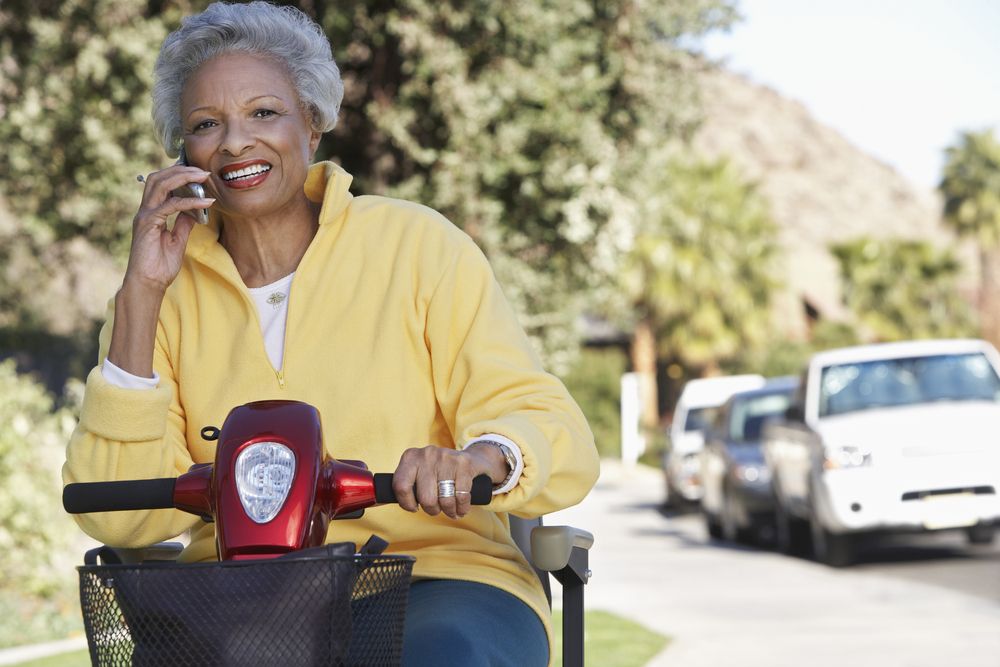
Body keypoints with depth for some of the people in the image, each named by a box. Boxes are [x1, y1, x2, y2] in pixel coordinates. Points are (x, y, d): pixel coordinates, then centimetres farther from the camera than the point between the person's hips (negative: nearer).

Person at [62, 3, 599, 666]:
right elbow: (119, 517, -1)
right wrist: (141, 297, -5)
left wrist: (482, 458, -27)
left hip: (439, 572, -1)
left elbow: (562, 444, -2)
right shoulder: (165, 295, 11)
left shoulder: (418, 246, 6)